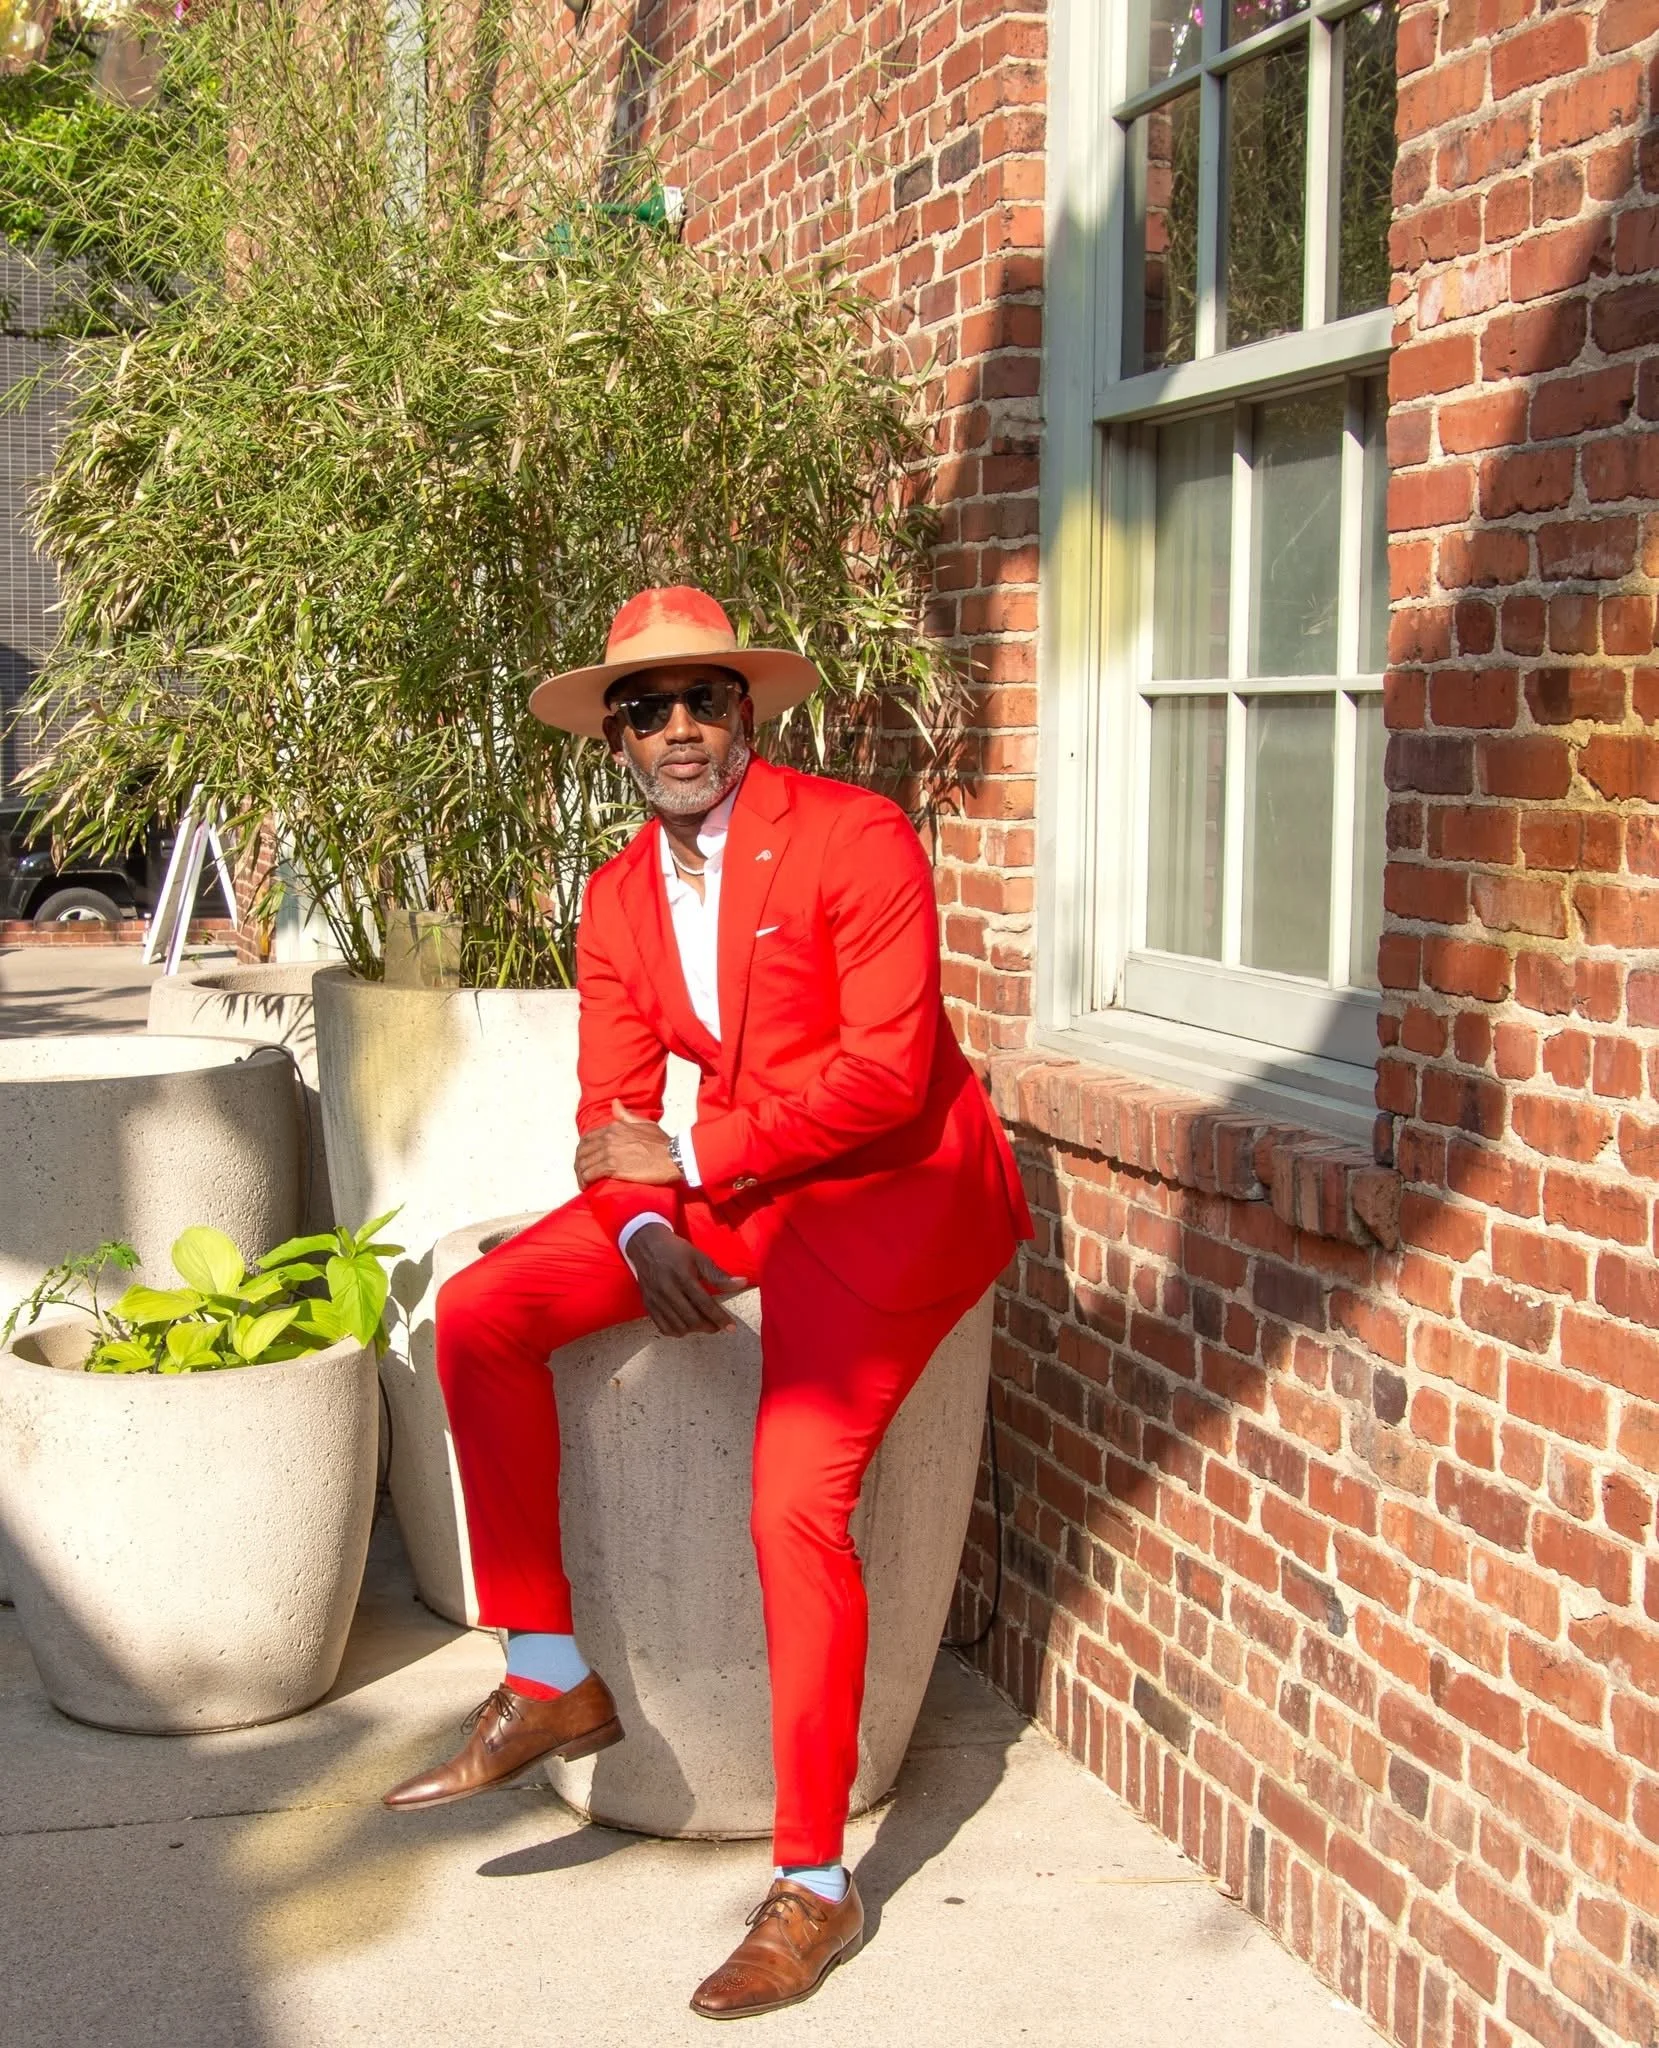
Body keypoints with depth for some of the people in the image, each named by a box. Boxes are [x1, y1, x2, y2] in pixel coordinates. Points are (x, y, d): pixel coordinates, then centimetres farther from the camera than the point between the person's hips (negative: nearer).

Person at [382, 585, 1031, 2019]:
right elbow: (614, 1114, 6)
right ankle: (550, 1683, -1)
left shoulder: (857, 838, -13)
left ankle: (815, 1889, -5)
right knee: (477, 1315, -10)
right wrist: (645, 1227, -16)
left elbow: (889, 1072, -19)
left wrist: (689, 1158, -16)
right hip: (728, 1188, 7)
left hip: (892, 1190, -7)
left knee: (797, 1504, -20)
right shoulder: (620, 898, 8)